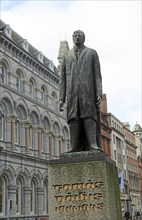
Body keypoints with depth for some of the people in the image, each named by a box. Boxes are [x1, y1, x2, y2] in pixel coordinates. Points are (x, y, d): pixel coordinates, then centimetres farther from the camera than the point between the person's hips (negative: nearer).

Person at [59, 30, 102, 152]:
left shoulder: (92, 53, 16)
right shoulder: (67, 56, 22)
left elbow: (97, 75, 7)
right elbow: (63, 79, 17)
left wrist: (99, 94, -6)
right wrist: (62, 98, 7)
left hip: (88, 92, -2)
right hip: (72, 94, 2)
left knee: (90, 119, -12)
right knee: (74, 121, -5)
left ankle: (94, 147, -18)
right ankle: (75, 150, -7)